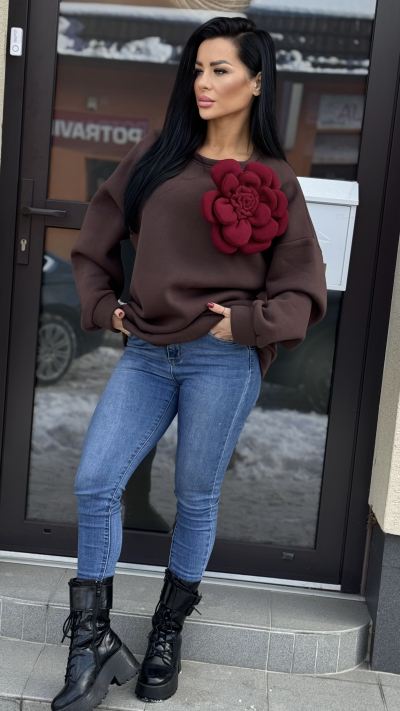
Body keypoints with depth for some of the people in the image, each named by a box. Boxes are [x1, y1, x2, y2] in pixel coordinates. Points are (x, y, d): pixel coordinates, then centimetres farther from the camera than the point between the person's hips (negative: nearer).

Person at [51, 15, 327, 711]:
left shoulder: (274, 179, 3)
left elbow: (304, 293, 4)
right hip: (146, 353, 3)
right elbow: (96, 240, 17)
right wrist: (105, 305, 7)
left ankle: (167, 634, 30)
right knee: (94, 483, -4)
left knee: (196, 498, 8)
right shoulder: (157, 154, 9)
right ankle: (92, 642, 13)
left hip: (224, 363, -3)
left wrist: (246, 322, -9)